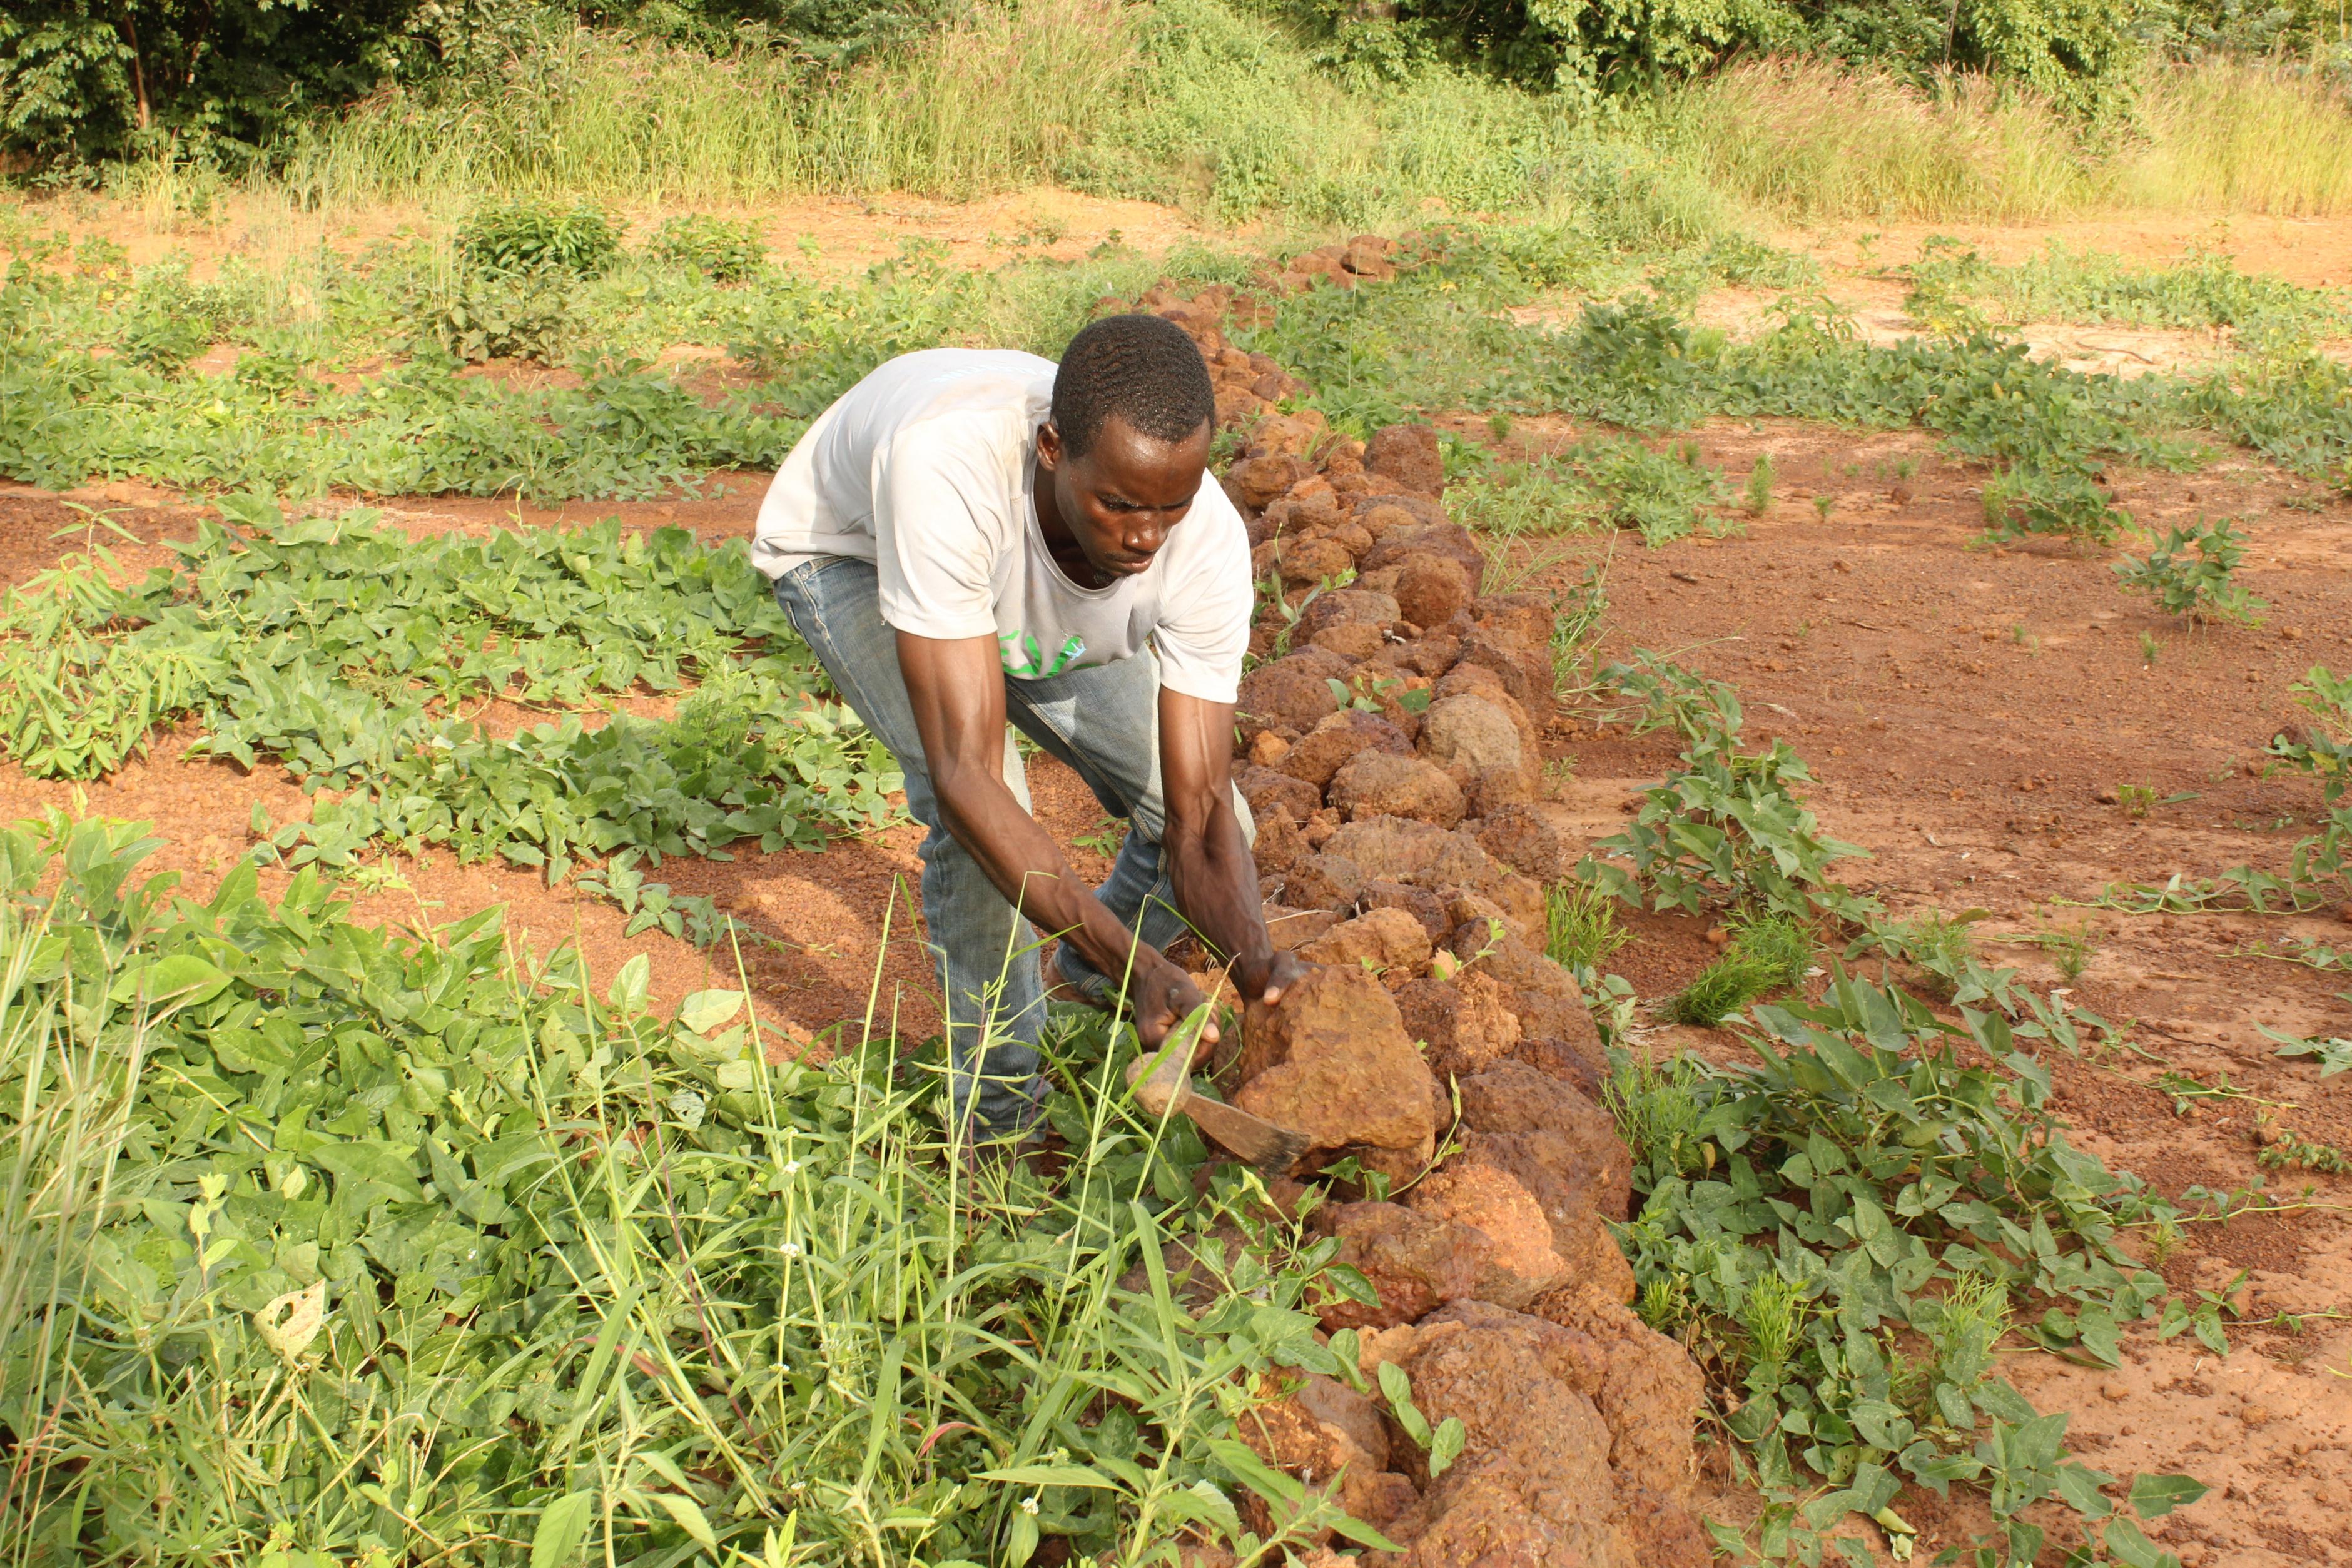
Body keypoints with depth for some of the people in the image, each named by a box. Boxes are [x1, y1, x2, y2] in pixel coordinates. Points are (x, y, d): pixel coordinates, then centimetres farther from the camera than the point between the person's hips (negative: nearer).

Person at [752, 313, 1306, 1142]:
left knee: (1195, 810, -8)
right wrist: (1141, 970, -53)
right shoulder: (944, 464, -48)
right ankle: (997, 1101, -5)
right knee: (978, 810, -30)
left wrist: (1258, 965, -50)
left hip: (1030, 605, 4)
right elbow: (966, 777, -48)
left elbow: (1200, 816, -30)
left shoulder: (1209, 542, -34)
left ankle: (1091, 979, 27)